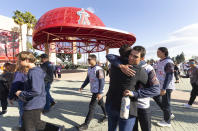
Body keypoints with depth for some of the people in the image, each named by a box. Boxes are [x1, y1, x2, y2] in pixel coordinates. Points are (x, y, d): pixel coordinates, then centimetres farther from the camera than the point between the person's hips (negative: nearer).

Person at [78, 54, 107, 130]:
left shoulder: (98, 69, -20)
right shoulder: (89, 69, 6)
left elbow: (102, 81, -22)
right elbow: (87, 79, 16)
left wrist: (100, 93, -25)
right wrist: (82, 87, 12)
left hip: (98, 91, -8)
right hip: (93, 90, 8)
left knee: (92, 106, -3)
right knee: (101, 103, 22)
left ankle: (86, 124, 8)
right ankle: (106, 115, 43)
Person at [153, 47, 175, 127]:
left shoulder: (168, 62, -18)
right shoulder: (160, 61, 9)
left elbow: (169, 76, -23)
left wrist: (164, 88, -25)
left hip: (167, 87, -9)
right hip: (160, 85, 9)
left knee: (165, 103, 2)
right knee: (156, 97, 18)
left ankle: (167, 121, 22)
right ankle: (169, 114, 33)